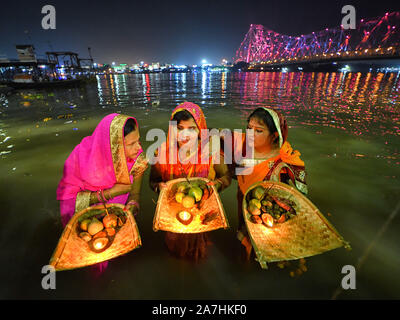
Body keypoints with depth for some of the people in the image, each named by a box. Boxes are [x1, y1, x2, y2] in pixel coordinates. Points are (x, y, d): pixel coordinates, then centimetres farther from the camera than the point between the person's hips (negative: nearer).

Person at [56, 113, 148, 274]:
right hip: (84, 212, -2)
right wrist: (109, 193, -29)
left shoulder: (138, 159, -22)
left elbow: (134, 193, -8)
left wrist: (132, 205, -31)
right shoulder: (82, 155, -28)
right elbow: (67, 196, -21)